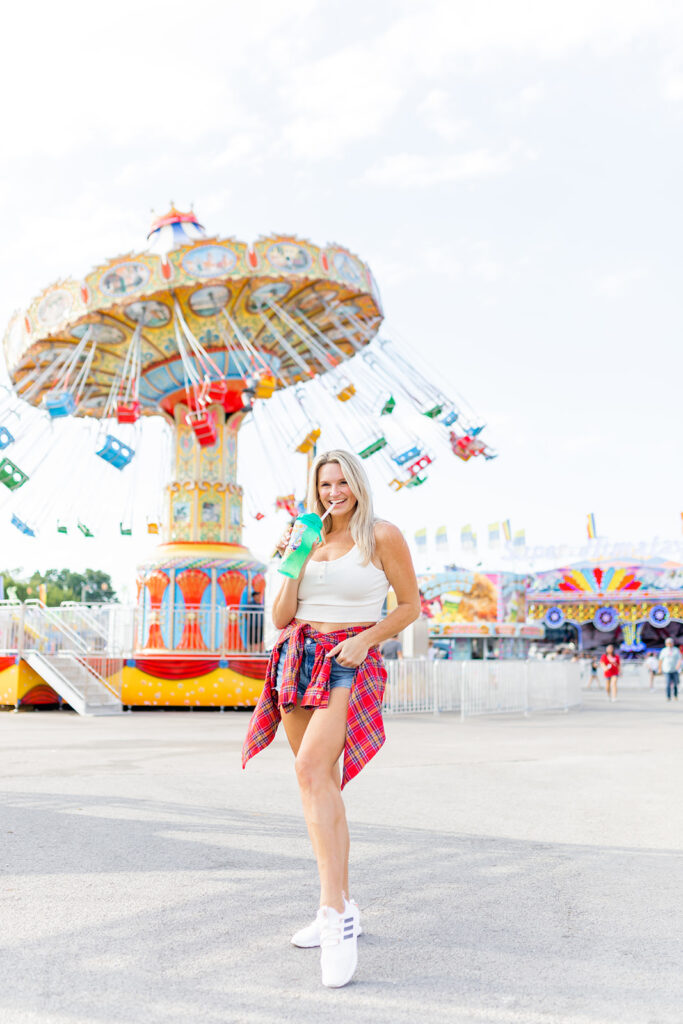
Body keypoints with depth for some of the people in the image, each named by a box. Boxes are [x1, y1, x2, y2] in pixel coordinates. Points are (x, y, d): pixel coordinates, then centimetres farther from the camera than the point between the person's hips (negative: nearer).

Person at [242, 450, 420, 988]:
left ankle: (336, 914, -25)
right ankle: (342, 907, 19)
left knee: (312, 768, -26)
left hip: (350, 663, -6)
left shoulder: (383, 535, -1)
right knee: (322, 783, 8)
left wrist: (365, 638, -12)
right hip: (299, 659, 6)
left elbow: (410, 605, 3)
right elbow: (281, 617, 10)